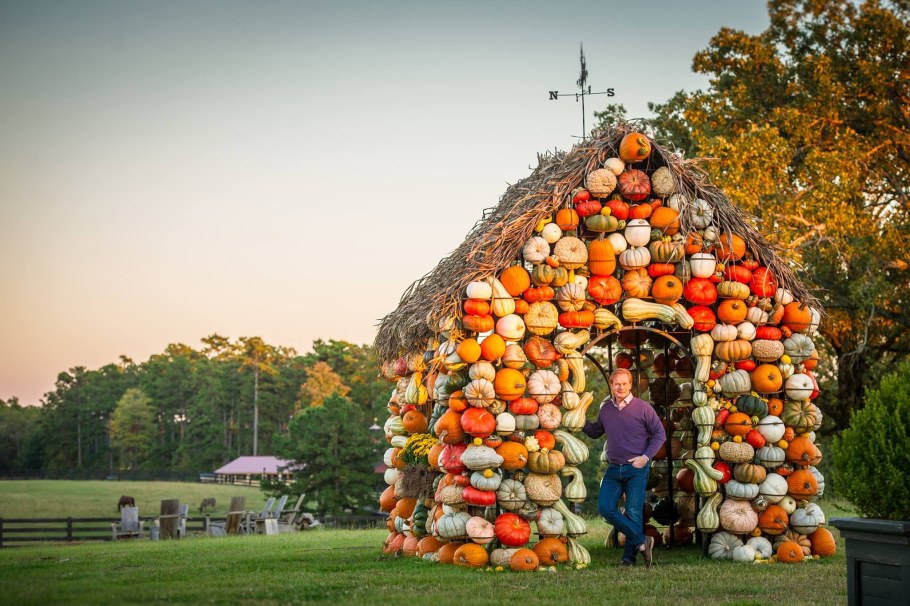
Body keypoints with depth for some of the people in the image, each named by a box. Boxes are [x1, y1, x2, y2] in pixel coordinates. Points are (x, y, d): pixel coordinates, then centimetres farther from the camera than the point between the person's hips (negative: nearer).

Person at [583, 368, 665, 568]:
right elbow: (595, 432, 24)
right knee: (606, 508, -7)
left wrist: (646, 457, -11)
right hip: (613, 468, 5)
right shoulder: (606, 409, 9)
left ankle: (629, 557, 8)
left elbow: (659, 434, -1)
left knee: (633, 512, -3)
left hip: (636, 469, -5)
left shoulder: (642, 408, -5)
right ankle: (641, 541, 2)